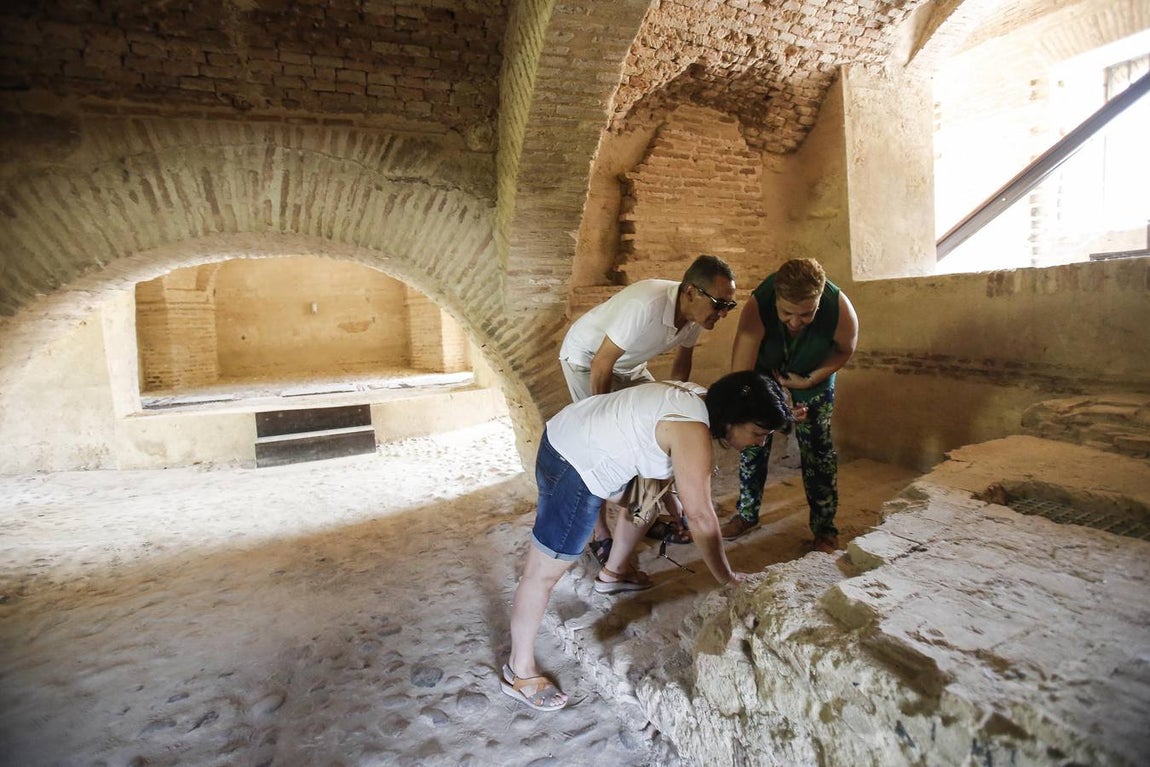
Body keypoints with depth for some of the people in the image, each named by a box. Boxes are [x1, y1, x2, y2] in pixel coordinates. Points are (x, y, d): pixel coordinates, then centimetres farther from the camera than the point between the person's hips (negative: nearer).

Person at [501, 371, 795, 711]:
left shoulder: (699, 396, 3)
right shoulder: (693, 432, -24)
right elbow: (701, 517, -19)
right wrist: (727, 578, -7)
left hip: (573, 434, 10)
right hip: (572, 467, -10)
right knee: (545, 569, -1)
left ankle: (613, 572, 50)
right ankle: (519, 670, 15)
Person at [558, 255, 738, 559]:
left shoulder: (696, 313, -16)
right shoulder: (647, 305, -40)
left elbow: (683, 358, 4)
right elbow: (602, 364, -31)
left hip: (629, 364, 7)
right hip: (586, 358, -7)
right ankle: (601, 535, 2)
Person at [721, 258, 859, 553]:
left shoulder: (841, 312, -35)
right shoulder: (757, 308, -41)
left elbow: (846, 349, -10)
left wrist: (810, 380, -20)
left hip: (813, 374, 0)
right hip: (764, 369, 0)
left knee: (818, 448, -2)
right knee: (752, 441, 2)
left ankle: (825, 529, 13)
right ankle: (747, 515, 22)